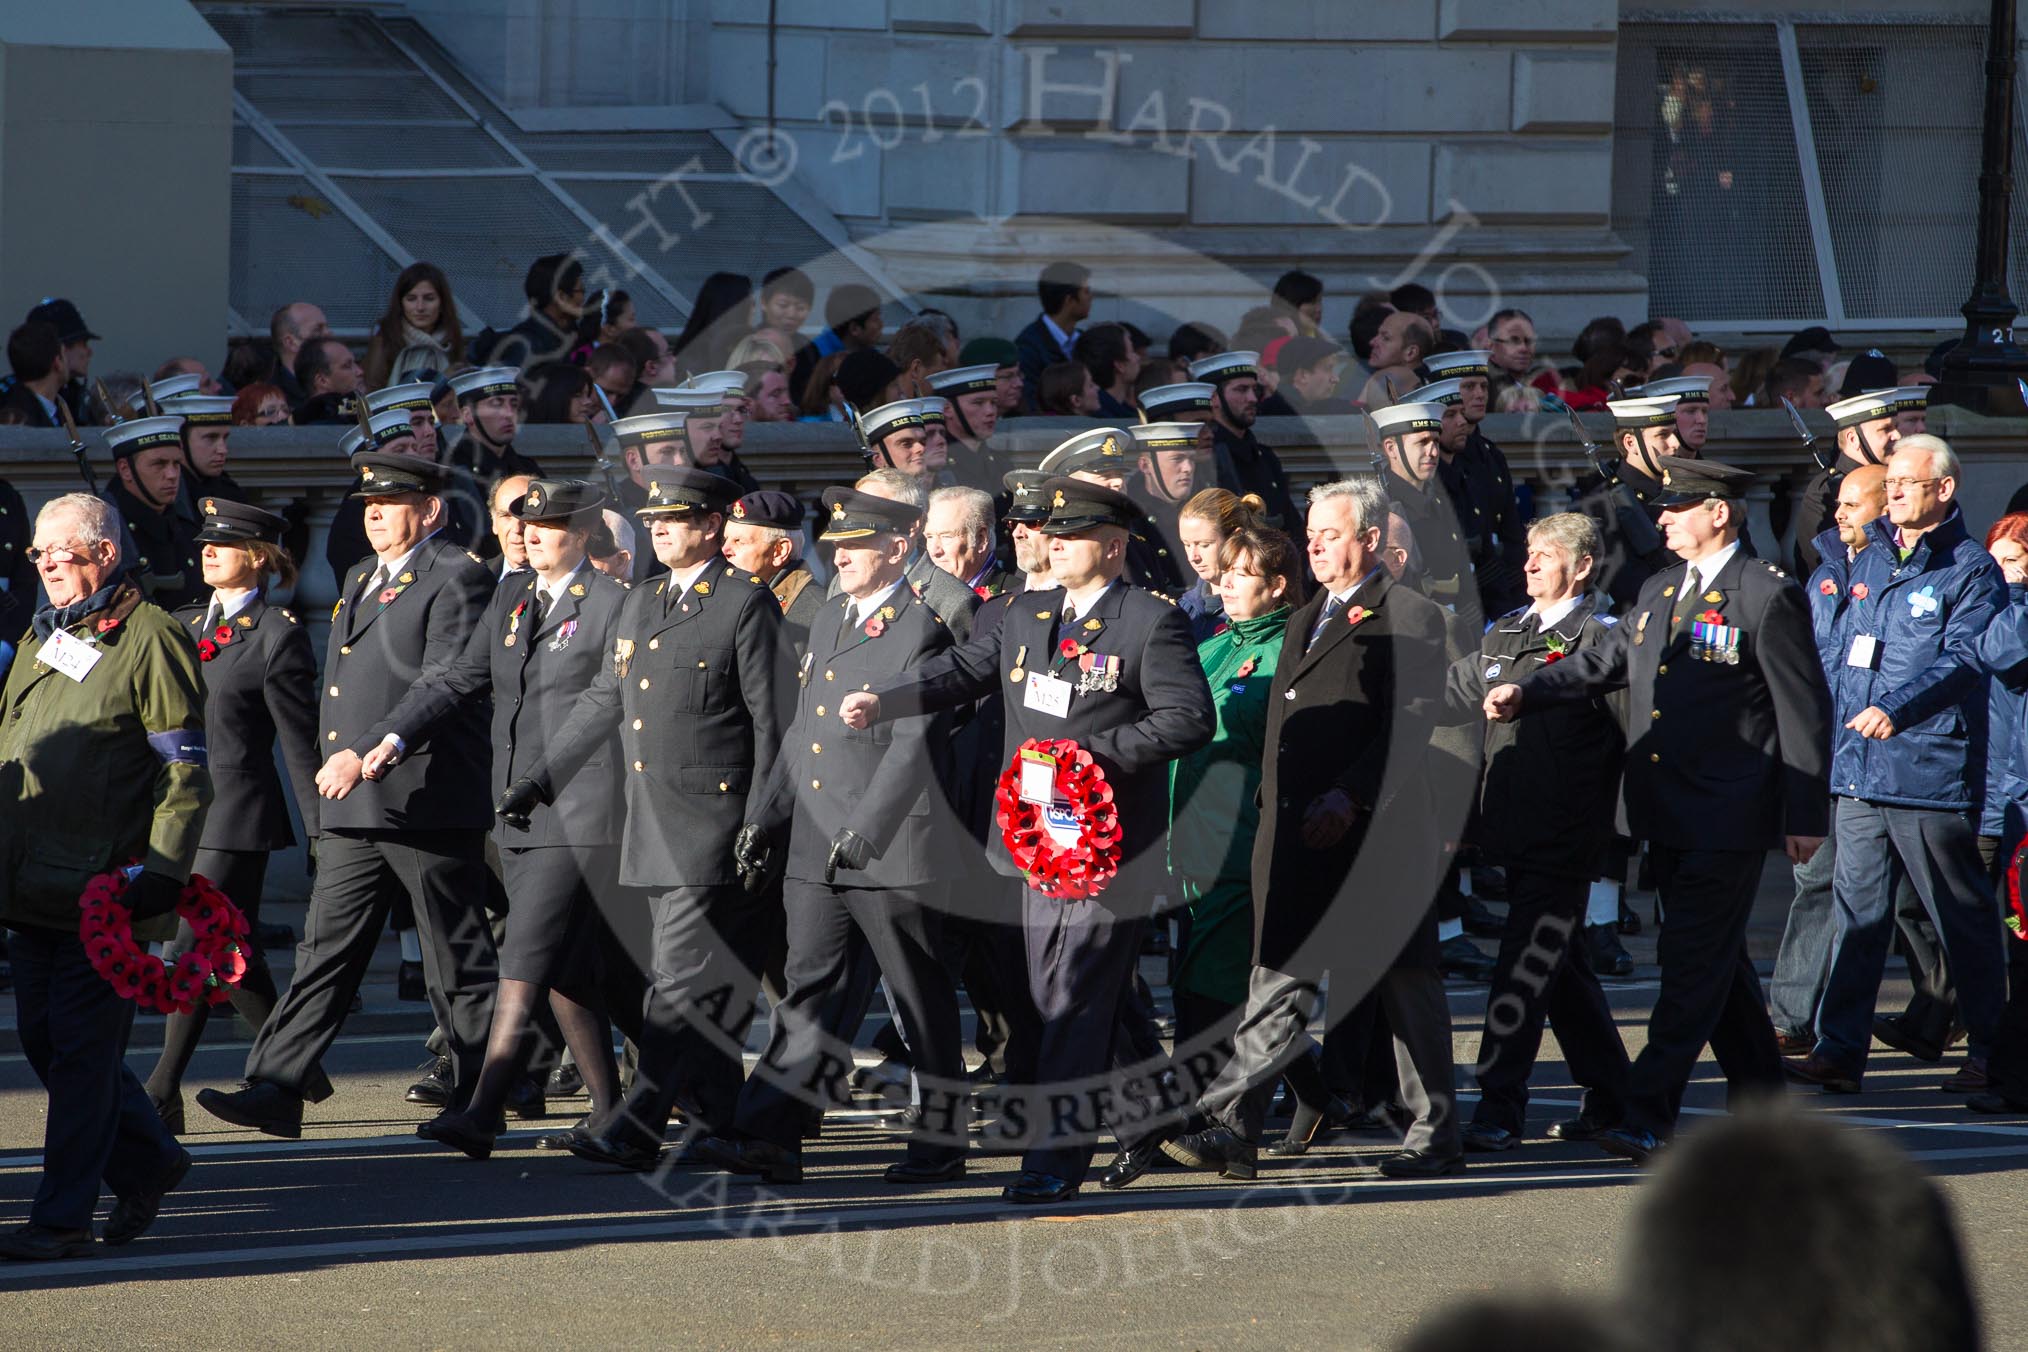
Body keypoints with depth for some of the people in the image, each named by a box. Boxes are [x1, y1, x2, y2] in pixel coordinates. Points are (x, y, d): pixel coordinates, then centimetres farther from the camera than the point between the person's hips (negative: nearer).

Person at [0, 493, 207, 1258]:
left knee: (81, 1049, -6)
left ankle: (63, 1217, -3)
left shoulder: (149, 638, -6)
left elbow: (186, 767, -8)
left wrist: (165, 871, -15)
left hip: (104, 888, -8)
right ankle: (148, 1162, 28)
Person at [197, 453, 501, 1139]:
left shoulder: (457, 578, -8)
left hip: (427, 800, -8)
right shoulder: (360, 578, 19)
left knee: (461, 964, 1)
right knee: (326, 952, 2)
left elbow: (443, 688, -19)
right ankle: (278, 1089, -2)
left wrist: (367, 754, -25)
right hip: (353, 811, 8)